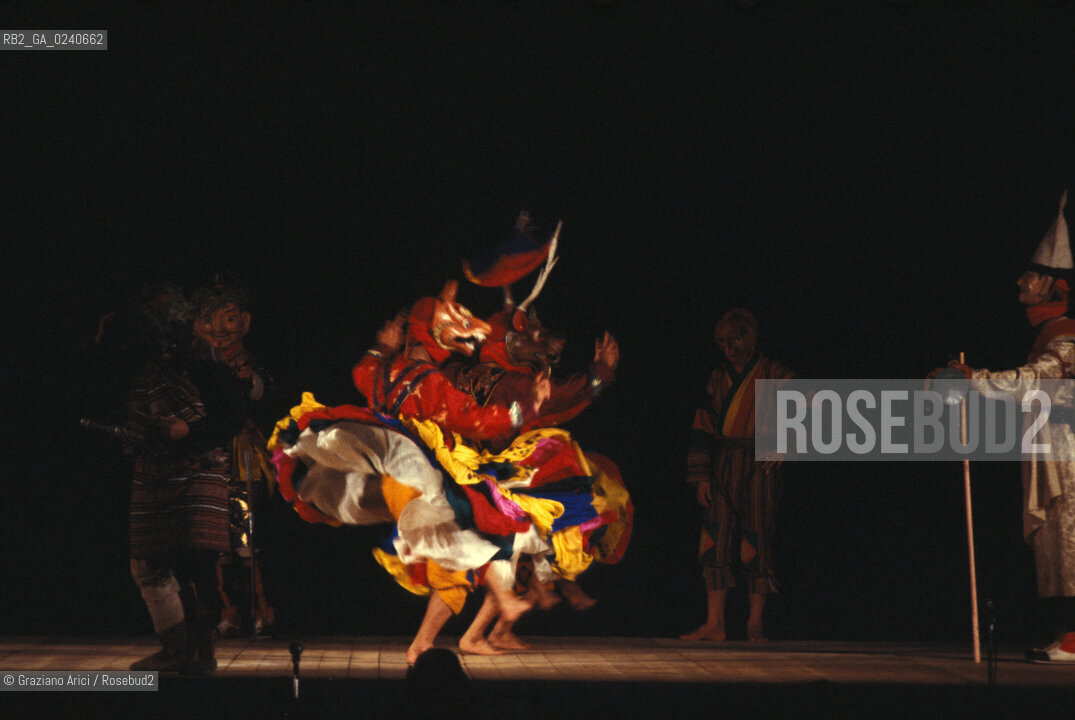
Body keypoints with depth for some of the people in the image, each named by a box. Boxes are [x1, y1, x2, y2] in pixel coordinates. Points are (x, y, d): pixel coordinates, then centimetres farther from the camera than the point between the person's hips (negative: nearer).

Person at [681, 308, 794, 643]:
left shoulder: (773, 375, 1)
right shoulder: (718, 379, 13)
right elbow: (703, 428, 13)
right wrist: (701, 476, 5)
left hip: (759, 468, -4)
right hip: (723, 470, 4)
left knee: (757, 542, -1)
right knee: (716, 540, -4)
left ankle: (755, 623, 7)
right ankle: (714, 623, -2)